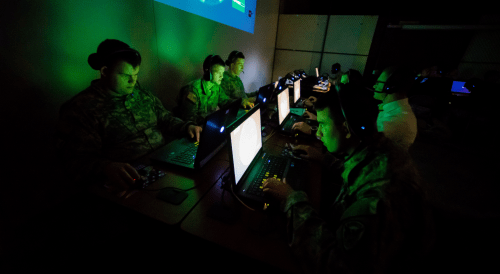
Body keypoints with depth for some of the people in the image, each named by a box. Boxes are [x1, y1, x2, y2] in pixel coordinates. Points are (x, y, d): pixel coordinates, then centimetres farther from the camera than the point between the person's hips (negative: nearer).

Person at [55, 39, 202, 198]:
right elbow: (78, 160, -10)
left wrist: (187, 127, 1)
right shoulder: (80, 108, -5)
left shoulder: (143, 96, 13)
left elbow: (166, 120, 21)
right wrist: (106, 168, -32)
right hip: (131, 178, -5)